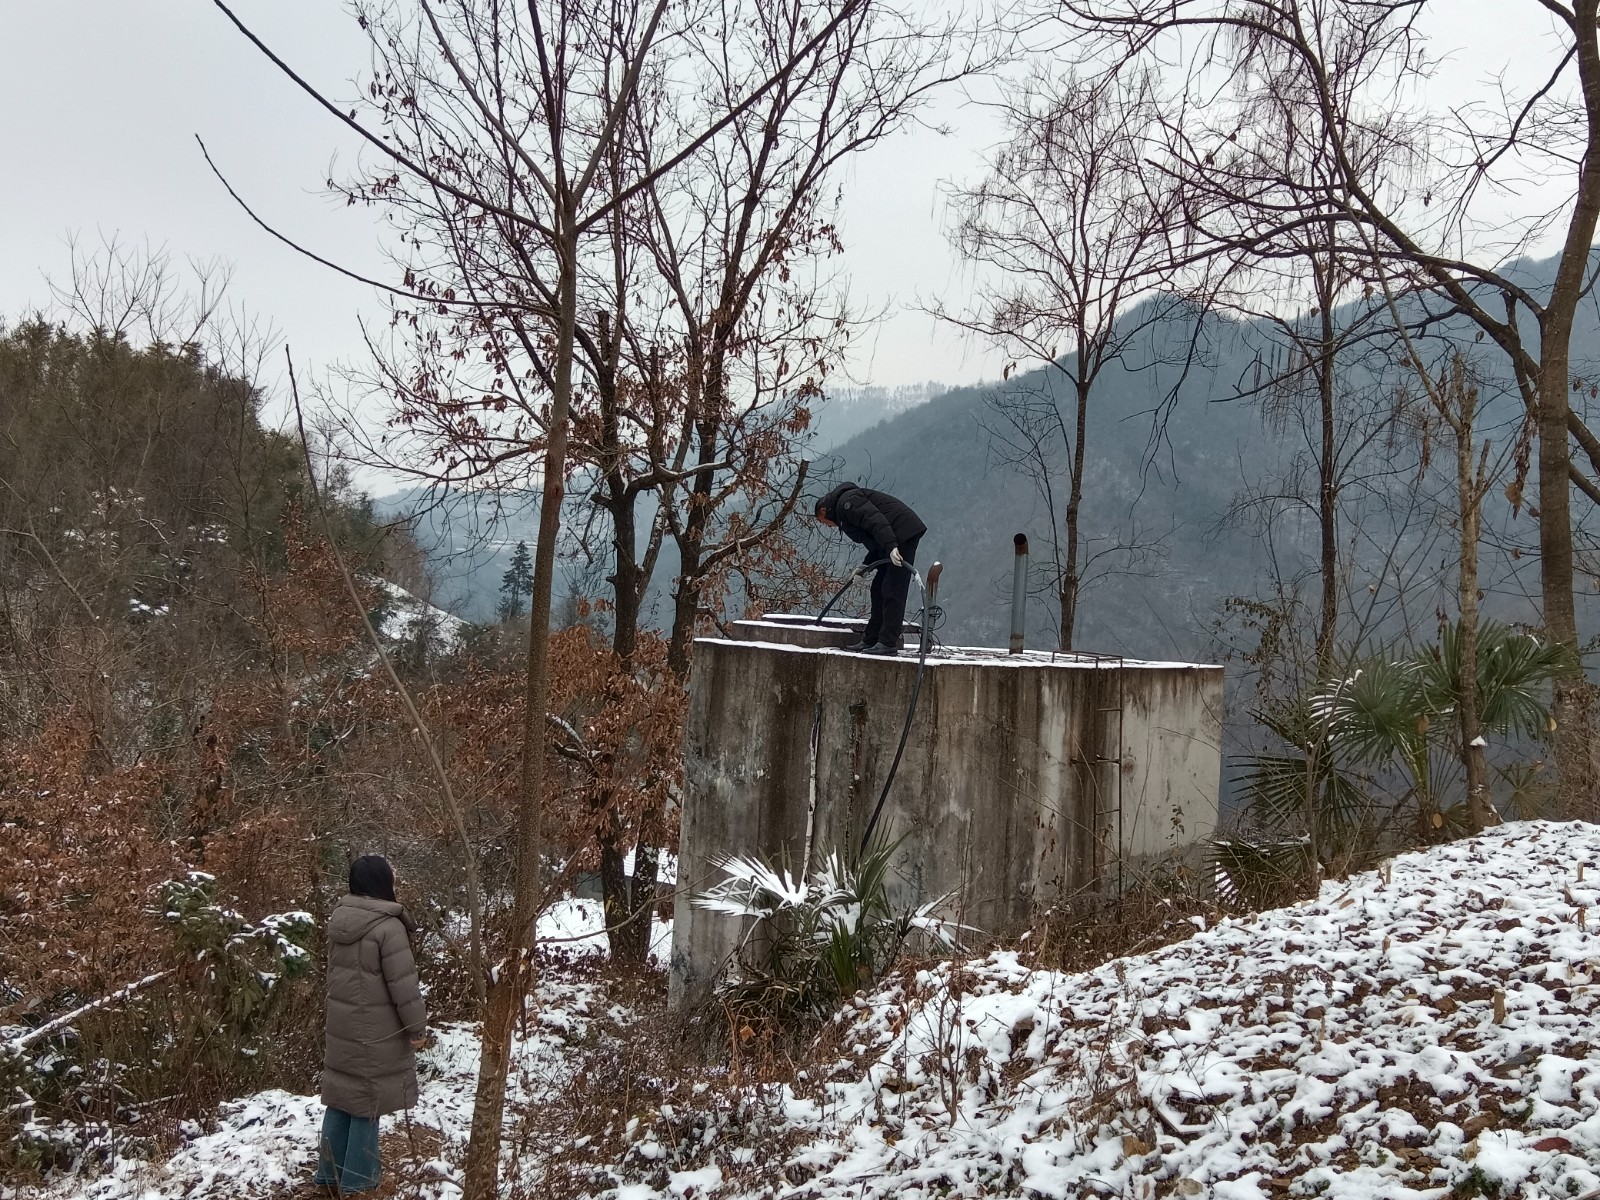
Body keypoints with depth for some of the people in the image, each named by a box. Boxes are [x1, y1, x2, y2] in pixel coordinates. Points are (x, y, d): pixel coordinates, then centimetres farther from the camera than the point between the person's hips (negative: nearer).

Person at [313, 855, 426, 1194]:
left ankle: (330, 1170, 25)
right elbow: (403, 983, -19)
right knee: (368, 1099, 4)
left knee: (342, 1094, 16)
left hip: (341, 1024, 7)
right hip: (376, 1030, -7)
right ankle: (357, 1177, 13)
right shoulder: (388, 926, -22)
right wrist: (416, 1026, -10)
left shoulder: (338, 919, 2)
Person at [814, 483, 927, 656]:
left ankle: (888, 643, -13)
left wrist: (890, 546, -31)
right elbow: (877, 544, 25)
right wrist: (866, 565, 14)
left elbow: (875, 521, -22)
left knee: (893, 592, -12)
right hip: (893, 540, 11)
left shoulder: (847, 501, -6)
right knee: (879, 590, 13)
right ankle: (870, 640, 17)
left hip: (903, 535, -11)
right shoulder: (844, 507, 27)